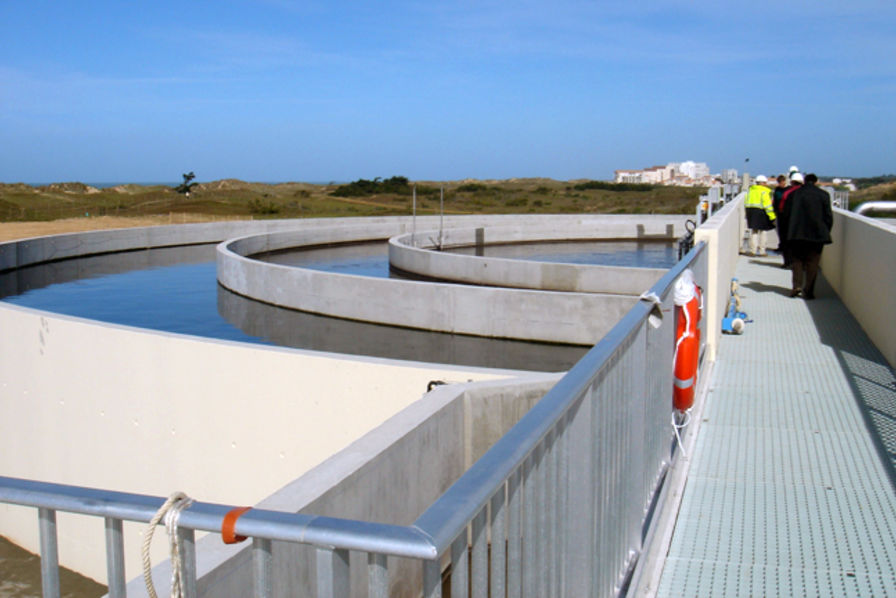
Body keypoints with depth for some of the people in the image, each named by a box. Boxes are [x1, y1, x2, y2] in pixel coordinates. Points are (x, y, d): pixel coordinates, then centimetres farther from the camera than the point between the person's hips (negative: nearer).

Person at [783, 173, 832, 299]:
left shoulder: (794, 194, 2)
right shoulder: (823, 194, -2)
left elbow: (787, 213, 4)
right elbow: (828, 216, -2)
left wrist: (791, 232, 13)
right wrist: (826, 232, 10)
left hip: (797, 234, 1)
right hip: (817, 235, -1)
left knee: (798, 260, 13)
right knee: (813, 263, 6)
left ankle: (797, 285, -3)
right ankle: (808, 291, 3)